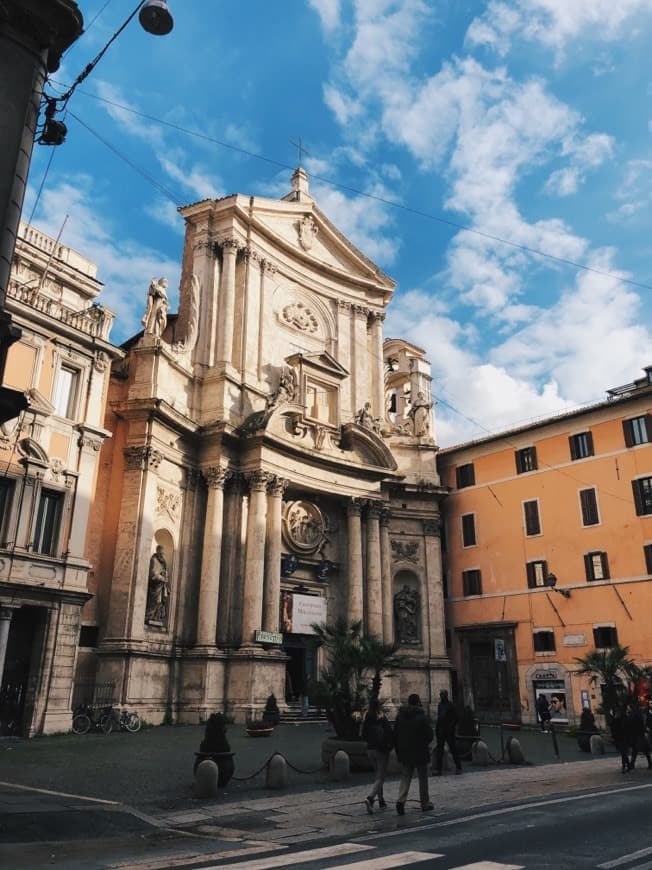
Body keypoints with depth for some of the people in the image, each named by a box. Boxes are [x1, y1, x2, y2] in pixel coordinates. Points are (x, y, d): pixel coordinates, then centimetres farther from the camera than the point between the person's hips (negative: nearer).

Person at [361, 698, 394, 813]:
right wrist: (390, 746, -4)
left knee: (378, 775, 21)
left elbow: (362, 734, 2)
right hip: (382, 750, -5)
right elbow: (389, 733, -19)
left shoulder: (366, 719, -1)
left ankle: (381, 801, 24)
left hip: (370, 749, 5)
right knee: (380, 778, 0)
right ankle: (370, 798, -20)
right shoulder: (382, 718, -15)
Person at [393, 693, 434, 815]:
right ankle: (425, 804, 20)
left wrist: (398, 752, 12)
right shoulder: (422, 717, -12)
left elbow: (395, 735, 4)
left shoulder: (400, 716, 2)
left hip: (404, 753, 3)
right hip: (420, 754, -3)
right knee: (423, 779, 12)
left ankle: (401, 800, -13)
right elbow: (430, 735, -11)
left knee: (405, 778, 7)